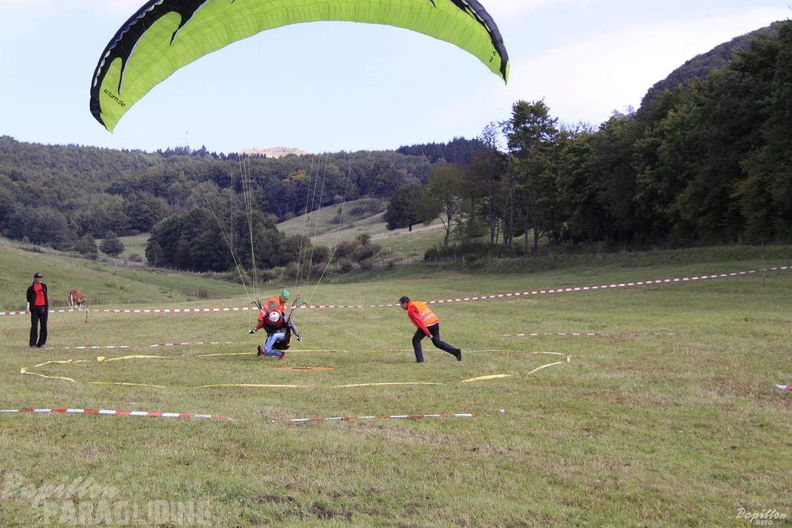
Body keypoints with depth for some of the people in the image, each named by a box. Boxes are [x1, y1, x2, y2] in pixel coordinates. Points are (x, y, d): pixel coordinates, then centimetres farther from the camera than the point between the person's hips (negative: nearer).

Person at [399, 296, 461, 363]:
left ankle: (420, 359, 10)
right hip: (435, 322, 8)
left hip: (426, 325, -8)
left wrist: (428, 333, -20)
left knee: (416, 340, 13)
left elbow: (419, 321, -17)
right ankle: (455, 351, 9)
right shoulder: (418, 303, 20)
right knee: (437, 342, 18)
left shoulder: (410, 310, -7)